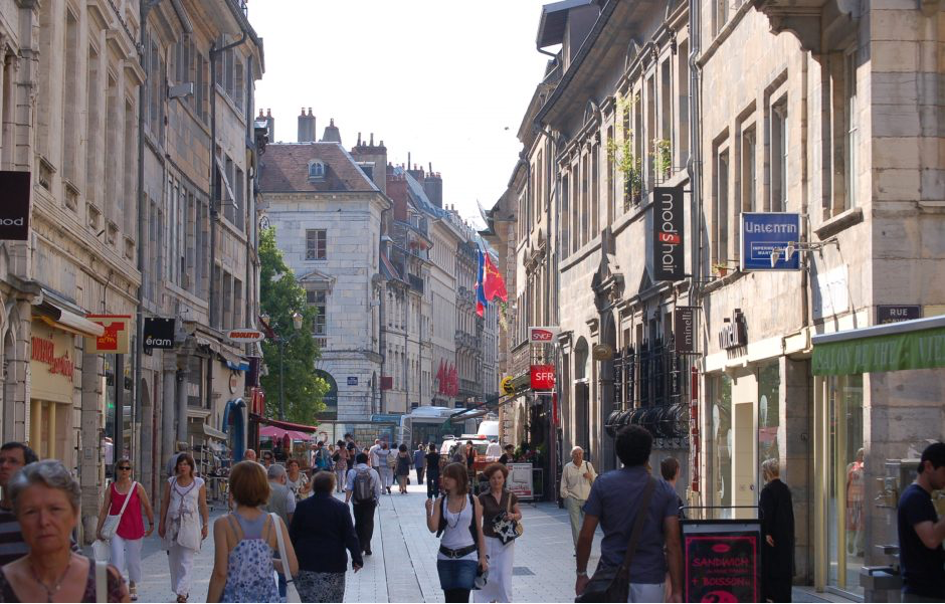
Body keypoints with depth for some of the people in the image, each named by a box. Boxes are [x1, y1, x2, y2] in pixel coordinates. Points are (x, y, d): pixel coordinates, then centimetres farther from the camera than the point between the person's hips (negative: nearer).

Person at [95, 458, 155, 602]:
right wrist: (99, 529, -2)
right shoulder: (111, 489, -2)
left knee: (133, 559, 11)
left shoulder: (137, 487, -6)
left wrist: (151, 524, 4)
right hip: (116, 529, 0)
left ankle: (132, 586, 32)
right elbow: (104, 510, 0)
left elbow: (147, 506, 2)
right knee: (117, 557, -14)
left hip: (134, 529, 0)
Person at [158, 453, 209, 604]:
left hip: (190, 525, -3)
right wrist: (161, 523, 7)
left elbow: (203, 506, 2)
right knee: (174, 560, 8)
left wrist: (205, 525, 0)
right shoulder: (171, 482, 7)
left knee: (186, 561, -11)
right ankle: (184, 590, 19)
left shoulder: (199, 483, 0)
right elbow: (165, 503, 9)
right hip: (172, 524, 4)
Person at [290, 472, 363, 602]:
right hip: (332, 565, -2)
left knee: (305, 599, 6)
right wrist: (357, 559, -3)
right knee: (332, 599, 5)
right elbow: (350, 536, -7)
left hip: (305, 562, 2)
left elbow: (293, 535, 6)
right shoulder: (341, 508, -5)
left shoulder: (302, 506, 1)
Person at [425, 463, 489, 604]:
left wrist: (483, 557, -2)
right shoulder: (440, 502, 1)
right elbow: (433, 528, -9)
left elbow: (479, 531, 1)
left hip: (467, 556, -3)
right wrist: (429, 511, -26)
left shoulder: (473, 501, -4)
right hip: (445, 557, 3)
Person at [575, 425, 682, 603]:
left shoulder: (603, 484, -1)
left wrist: (581, 574, 10)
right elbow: (673, 544, -6)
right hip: (650, 580, 1)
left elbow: (586, 536, -3)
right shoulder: (665, 491, 1)